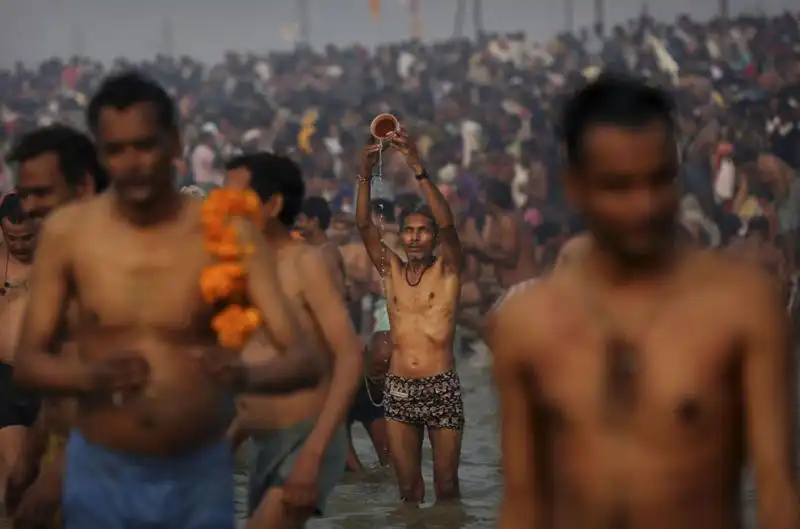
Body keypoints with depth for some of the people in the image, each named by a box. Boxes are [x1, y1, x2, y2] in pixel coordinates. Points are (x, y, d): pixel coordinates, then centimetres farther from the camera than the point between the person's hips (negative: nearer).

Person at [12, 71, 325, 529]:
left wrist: (248, 376, -36)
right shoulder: (65, 231, -4)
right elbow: (27, 362, -1)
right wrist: (92, 377, -23)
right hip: (99, 472, 1)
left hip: (198, 475, -1)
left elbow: (306, 359, -13)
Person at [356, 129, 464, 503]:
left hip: (441, 388, -3)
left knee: (446, 485, 2)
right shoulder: (391, 270, 10)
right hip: (398, 389, 3)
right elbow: (363, 224, -1)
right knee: (407, 487, 5)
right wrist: (366, 174, -15)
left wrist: (418, 170, -24)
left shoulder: (447, 271, 1)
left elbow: (447, 223, -15)